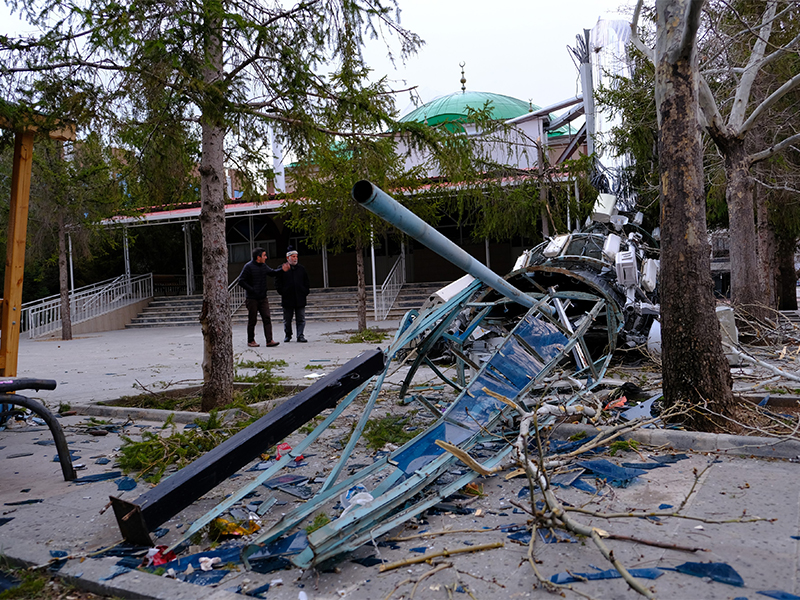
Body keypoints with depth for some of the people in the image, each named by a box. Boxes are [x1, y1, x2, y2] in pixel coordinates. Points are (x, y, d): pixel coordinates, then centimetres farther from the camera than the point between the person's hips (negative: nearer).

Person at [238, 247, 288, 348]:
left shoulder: (264, 266, 11)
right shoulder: (249, 267, -9)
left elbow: (272, 273, 26)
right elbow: (241, 281, -10)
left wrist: (281, 269, 10)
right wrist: (251, 290, -16)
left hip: (263, 298, 6)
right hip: (252, 299, -6)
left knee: (267, 319, -5)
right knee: (252, 320, 3)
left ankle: (269, 340, -8)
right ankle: (251, 341, 17)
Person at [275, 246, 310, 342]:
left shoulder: (302, 268, 11)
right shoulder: (282, 269, 2)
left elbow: (306, 282, 16)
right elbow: (278, 282, 4)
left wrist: (306, 292, 6)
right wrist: (282, 292, -4)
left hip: (300, 298, 2)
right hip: (287, 299, -2)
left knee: (301, 319, -2)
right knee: (287, 319, 8)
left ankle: (300, 336, 1)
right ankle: (288, 335, 22)